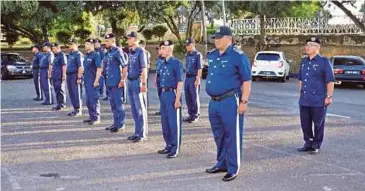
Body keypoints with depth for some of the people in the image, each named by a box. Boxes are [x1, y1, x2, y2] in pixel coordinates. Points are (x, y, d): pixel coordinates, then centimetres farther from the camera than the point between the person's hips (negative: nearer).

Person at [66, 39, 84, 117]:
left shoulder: (78, 54, -11)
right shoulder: (70, 54, 17)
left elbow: (80, 67, -18)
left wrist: (79, 77, -23)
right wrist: (67, 76, 18)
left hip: (75, 75, -9)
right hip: (69, 75, 9)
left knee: (76, 94, -6)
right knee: (71, 93, 11)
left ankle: (79, 110, -1)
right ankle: (75, 109, 18)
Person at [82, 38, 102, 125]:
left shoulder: (96, 54, -11)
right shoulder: (86, 55, 15)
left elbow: (99, 68, -17)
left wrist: (96, 80, -22)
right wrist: (84, 79, 18)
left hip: (93, 81, -9)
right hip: (86, 81, 9)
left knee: (94, 99, -6)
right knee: (88, 100, 13)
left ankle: (96, 118, 0)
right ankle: (91, 116, 22)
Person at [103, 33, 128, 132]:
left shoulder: (117, 51, -10)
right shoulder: (107, 53, 14)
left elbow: (124, 66, -14)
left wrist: (123, 80, -18)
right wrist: (106, 81, 17)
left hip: (117, 83, -9)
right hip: (109, 83, 9)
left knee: (119, 104, -3)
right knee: (113, 104, 14)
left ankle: (121, 124, 3)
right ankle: (115, 123, 23)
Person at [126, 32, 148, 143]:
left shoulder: (140, 52, -9)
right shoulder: (130, 52, 13)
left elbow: (144, 69, -13)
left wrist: (144, 84, -18)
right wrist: (128, 81, 12)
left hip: (137, 82, -8)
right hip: (130, 82, 8)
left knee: (140, 109, -4)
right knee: (134, 109, 11)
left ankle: (142, 134, 1)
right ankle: (137, 132, 18)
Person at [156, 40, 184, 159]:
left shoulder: (176, 63, -11)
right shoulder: (163, 64, 13)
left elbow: (180, 82, -14)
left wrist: (177, 99, -19)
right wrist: (162, 94, 15)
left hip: (172, 94, -8)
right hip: (163, 94, 8)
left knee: (174, 122, -2)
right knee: (165, 122, 14)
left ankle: (175, 149, 5)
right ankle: (169, 146, 25)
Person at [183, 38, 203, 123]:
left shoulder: (198, 55, -10)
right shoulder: (187, 55, 13)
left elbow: (200, 69, -13)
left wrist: (197, 80, -18)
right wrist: (185, 78, 14)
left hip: (194, 78, -7)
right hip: (187, 78, 7)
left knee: (194, 98, 1)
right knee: (188, 97, 11)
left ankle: (196, 115, 10)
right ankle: (190, 114, 21)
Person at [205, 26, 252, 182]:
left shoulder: (238, 56, -11)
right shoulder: (212, 55, 11)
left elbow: (247, 81, -12)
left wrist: (244, 102, -16)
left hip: (230, 102, -7)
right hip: (213, 102, 8)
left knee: (232, 136, 0)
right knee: (219, 135, 17)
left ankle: (233, 168, 9)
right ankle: (222, 163, 31)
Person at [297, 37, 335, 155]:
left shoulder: (324, 62, -8)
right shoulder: (304, 61, 11)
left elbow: (330, 81, -10)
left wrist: (329, 96, -13)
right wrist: (301, 93, 18)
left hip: (318, 100, -6)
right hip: (304, 100, 6)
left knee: (318, 124, 4)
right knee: (305, 123, 11)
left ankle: (316, 146, 15)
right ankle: (308, 143, 24)